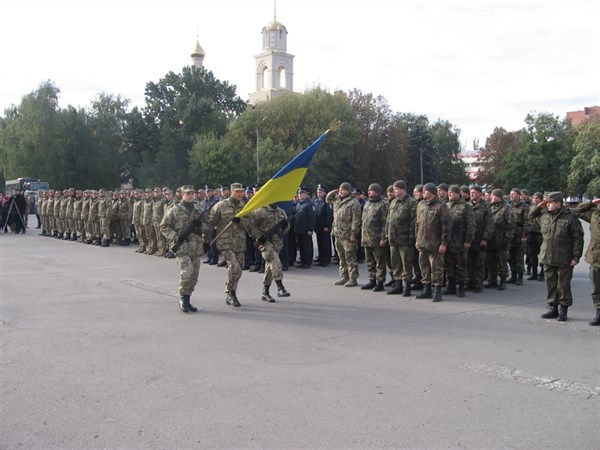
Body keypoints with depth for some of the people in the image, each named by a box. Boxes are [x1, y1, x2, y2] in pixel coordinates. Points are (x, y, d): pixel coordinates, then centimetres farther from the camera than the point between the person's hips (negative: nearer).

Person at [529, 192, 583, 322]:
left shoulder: (570, 217, -11)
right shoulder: (544, 214, 5)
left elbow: (578, 239, -8)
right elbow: (531, 214, 25)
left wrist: (576, 257, -11)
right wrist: (539, 206, 5)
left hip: (564, 259, -5)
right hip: (547, 257, 5)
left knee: (563, 285, 3)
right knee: (550, 284, 11)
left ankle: (563, 309, 15)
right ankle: (552, 307, 22)